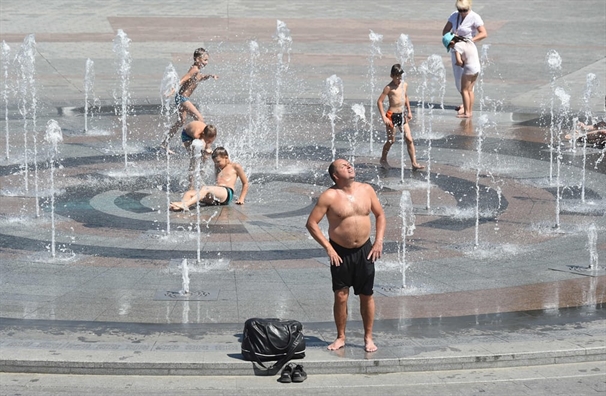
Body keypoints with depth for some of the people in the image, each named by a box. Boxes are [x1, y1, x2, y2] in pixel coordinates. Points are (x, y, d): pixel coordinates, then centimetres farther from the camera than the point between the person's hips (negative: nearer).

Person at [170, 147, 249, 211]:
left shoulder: (235, 167, 13)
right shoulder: (218, 168, 33)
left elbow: (245, 183, 14)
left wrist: (241, 199, 7)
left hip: (227, 193, -7)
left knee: (205, 188, -36)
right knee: (188, 193, -17)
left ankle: (185, 205, -55)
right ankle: (179, 207, -49)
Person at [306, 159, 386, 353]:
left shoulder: (366, 190, 0)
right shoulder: (330, 196, -12)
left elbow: (380, 215, 12)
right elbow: (311, 223, -11)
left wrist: (379, 241, 2)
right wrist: (328, 248, -14)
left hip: (364, 250, 3)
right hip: (340, 252, -3)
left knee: (367, 295, 7)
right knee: (341, 296, 0)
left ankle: (368, 338, 19)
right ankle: (341, 337, 16)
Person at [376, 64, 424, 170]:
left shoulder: (404, 85, 7)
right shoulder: (389, 87, -11)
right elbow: (379, 101, -11)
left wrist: (409, 111, 22)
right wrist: (384, 117, -14)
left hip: (402, 115, 5)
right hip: (392, 116, -5)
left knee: (409, 139, -2)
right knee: (391, 140, 4)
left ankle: (414, 163, -2)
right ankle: (383, 159, 26)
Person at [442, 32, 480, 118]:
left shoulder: (457, 46, -12)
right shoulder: (468, 41, 14)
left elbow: (459, 61, -22)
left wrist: (461, 64, 0)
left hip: (469, 68, -9)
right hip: (477, 67, 9)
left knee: (464, 90, 1)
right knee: (470, 90, 16)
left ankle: (466, 113, -2)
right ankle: (470, 111, 19)